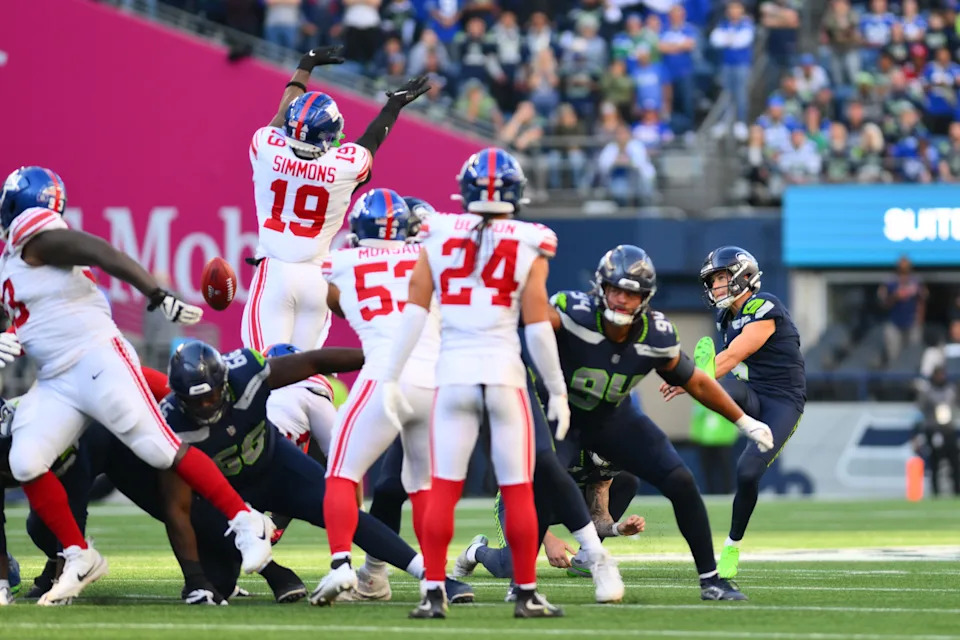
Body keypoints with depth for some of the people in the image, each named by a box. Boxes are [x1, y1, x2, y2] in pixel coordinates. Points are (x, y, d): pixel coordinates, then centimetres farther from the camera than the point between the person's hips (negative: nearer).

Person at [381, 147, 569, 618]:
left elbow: (414, 313, 0)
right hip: (505, 375, -1)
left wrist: (390, 379, 4)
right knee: (518, 491, 7)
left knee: (443, 490, 6)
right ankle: (527, 594, 10)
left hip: (452, 375, 2)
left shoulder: (438, 237, 3)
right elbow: (538, 327, -3)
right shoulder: (528, 247, -2)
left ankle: (434, 593, 2)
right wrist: (558, 390, 6)